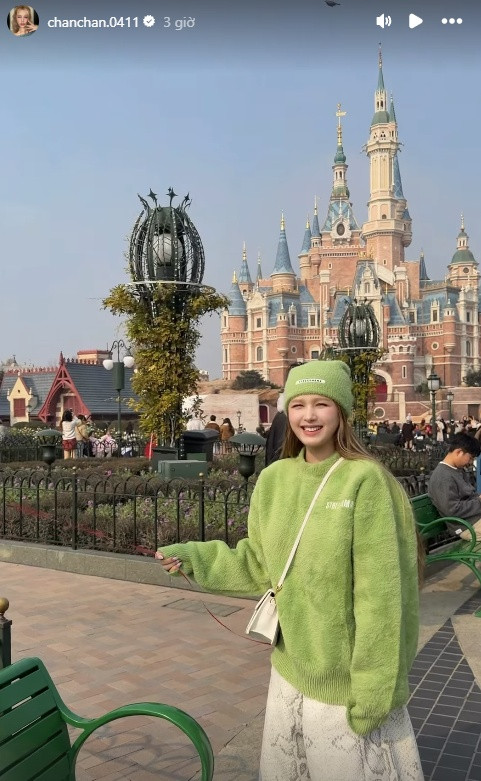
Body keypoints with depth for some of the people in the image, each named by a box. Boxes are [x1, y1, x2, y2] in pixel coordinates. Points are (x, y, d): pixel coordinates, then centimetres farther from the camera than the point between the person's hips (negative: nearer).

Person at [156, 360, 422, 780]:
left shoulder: (365, 480, -18)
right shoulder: (274, 479, -1)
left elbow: (381, 596, -18)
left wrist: (373, 688, -16)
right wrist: (194, 556, 3)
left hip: (346, 679, -6)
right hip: (290, 669, 6)